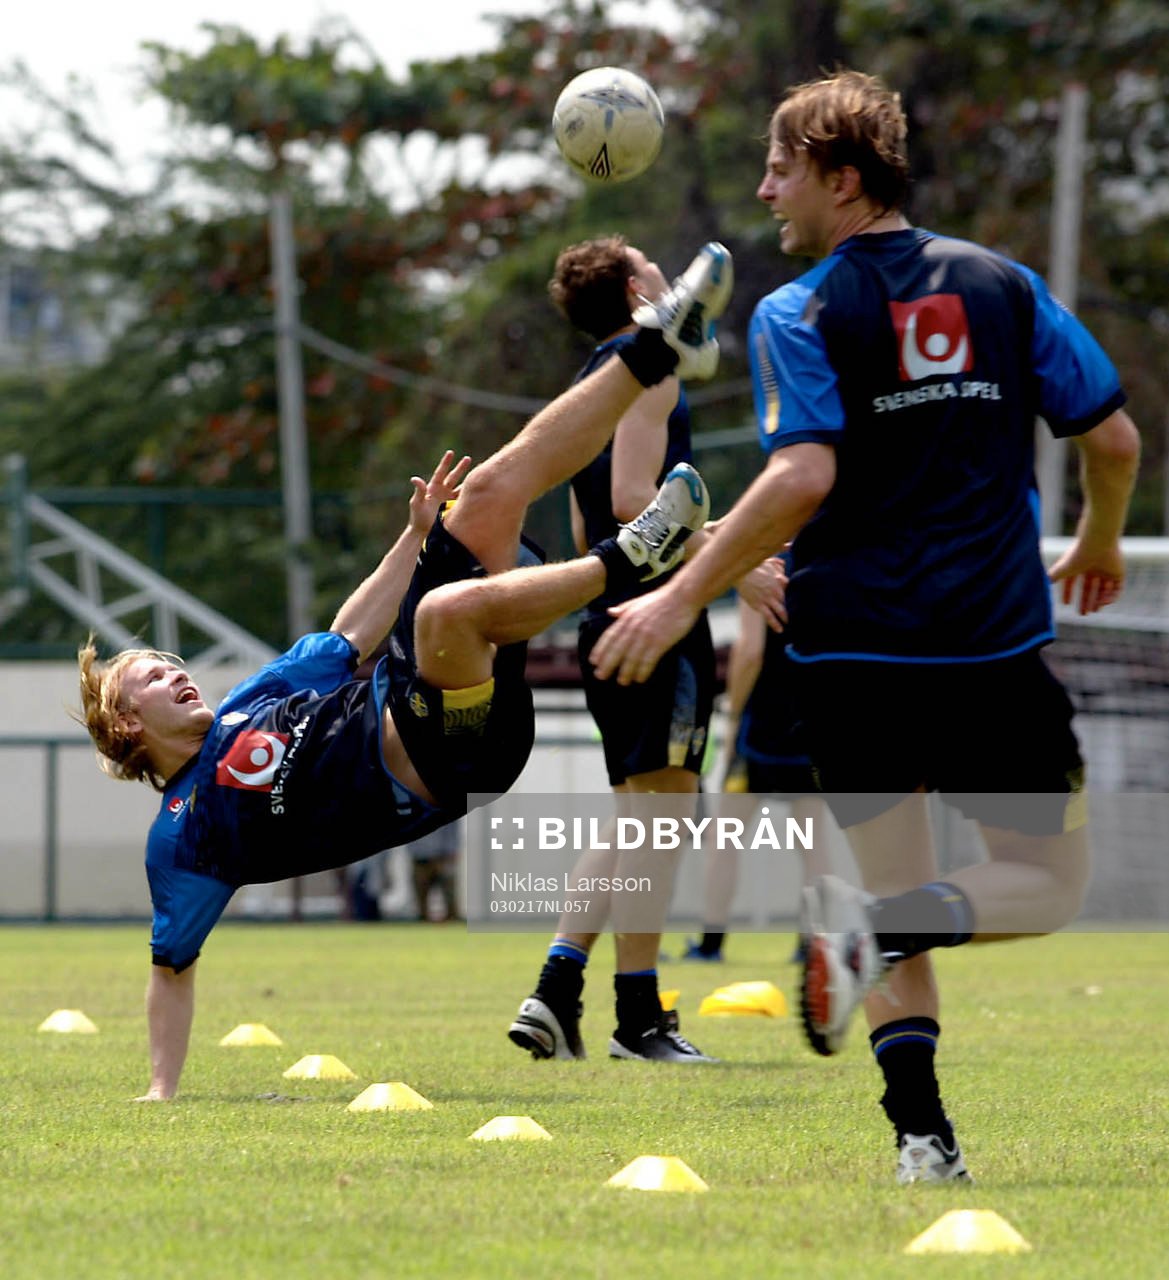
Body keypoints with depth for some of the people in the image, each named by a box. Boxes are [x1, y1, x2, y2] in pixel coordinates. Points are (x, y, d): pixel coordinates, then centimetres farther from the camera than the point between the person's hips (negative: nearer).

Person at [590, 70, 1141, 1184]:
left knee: (897, 889, 13)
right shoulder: (1002, 285, 6)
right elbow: (1113, 439, 6)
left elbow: (804, 477, -19)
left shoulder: (798, 315, -5)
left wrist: (680, 599, -16)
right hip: (996, 641, 1)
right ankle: (878, 927, -18)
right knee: (1046, 880, 11)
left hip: (856, 648, -1)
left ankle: (923, 1133, -1)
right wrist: (1098, 546, 26)